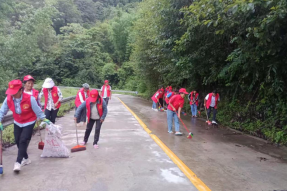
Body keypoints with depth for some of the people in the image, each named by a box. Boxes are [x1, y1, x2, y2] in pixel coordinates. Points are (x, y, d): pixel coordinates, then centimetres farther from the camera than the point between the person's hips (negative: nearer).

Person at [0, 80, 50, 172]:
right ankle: (26, 158, 31)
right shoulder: (8, 99, -17)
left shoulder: (30, 99, -29)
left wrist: (44, 119, -8)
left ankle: (18, 162, 0)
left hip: (29, 123, -5)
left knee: (23, 141, -12)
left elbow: (37, 110, -16)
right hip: (17, 123, 5)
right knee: (18, 141, 11)